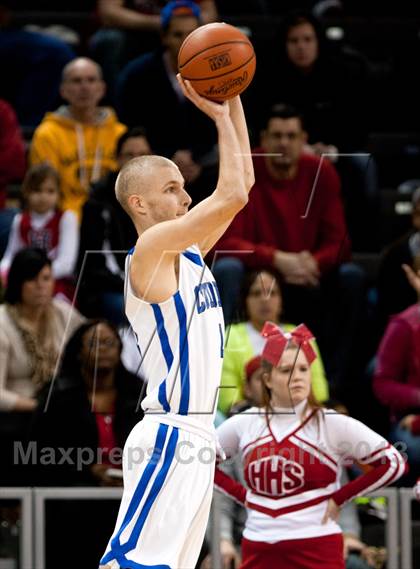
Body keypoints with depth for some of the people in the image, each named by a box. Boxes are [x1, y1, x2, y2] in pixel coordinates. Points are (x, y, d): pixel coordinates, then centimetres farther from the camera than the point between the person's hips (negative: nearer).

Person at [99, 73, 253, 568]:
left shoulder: (187, 250, 15)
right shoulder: (150, 249, -10)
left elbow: (243, 182, 19)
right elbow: (232, 195, -19)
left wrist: (233, 101, 12)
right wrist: (220, 117, -9)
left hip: (196, 435, 9)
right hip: (168, 437, -9)